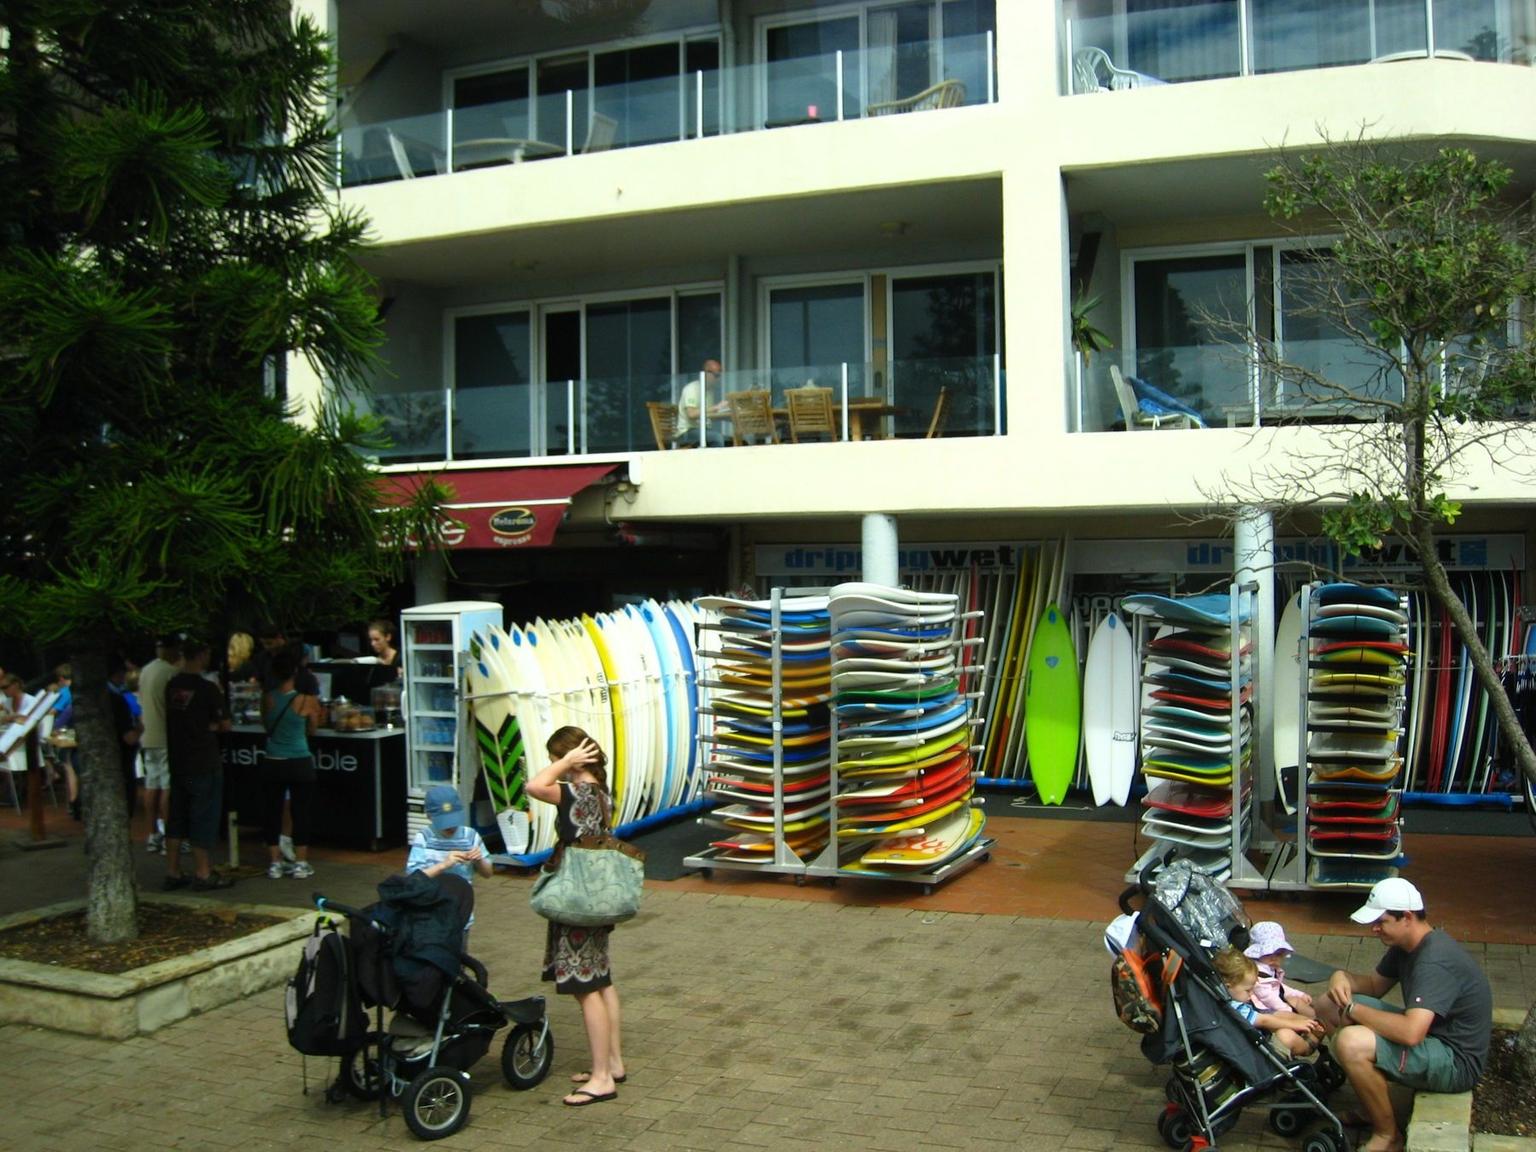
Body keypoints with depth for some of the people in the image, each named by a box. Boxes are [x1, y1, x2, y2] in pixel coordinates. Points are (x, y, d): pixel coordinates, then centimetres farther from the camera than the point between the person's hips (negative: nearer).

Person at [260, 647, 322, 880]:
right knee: (301, 812, 7)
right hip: (299, 763, -2)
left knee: (272, 812, 11)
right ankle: (301, 864, 11)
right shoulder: (307, 700, -11)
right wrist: (318, 716, 22)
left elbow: (266, 726, 10)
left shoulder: (267, 699, -5)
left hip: (272, 763, 2)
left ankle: (274, 863, 16)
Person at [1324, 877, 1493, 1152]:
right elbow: (1376, 985, 16)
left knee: (1351, 1043, -30)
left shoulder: (1435, 961, -29)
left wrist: (1353, 1010, -24)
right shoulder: (1405, 945, 3)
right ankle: (1372, 1108, 15)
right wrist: (1342, 977, -7)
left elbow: (1410, 1033, -38)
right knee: (1333, 1004, 8)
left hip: (1456, 1063, -10)